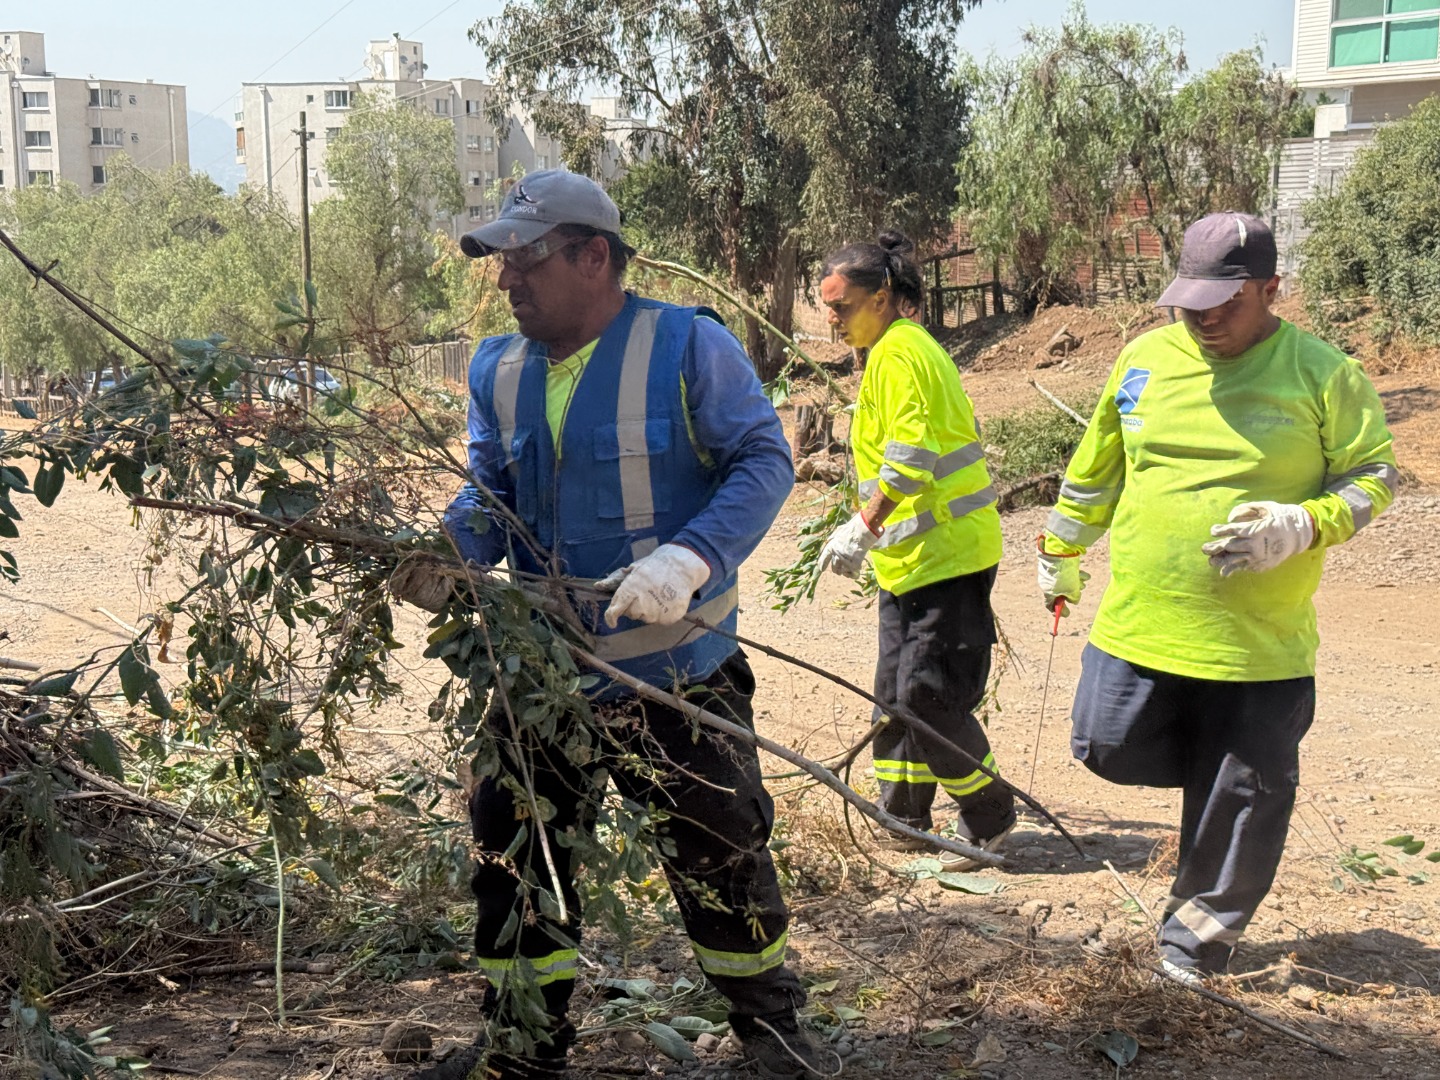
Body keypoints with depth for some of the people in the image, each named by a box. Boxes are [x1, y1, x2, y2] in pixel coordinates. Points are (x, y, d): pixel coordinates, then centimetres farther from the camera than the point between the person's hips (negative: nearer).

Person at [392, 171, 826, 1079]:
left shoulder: (687, 345, -10)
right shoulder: (498, 370, 7)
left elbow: (765, 461, -13)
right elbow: (489, 498, 6)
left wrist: (688, 560, -26)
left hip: (677, 670, -5)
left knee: (719, 849, 8)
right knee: (515, 853, 13)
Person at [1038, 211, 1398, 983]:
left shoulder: (1323, 375, -6)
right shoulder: (1145, 359, 3)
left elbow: (1372, 479, -1)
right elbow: (1094, 469, 14)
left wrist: (1303, 527, -20)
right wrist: (1061, 553, 21)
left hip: (1260, 641, -3)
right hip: (1139, 622, 3)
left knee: (1243, 793, 6)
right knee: (1109, 750, 3)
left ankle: (1196, 932, 27)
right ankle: (1214, 763, 33)